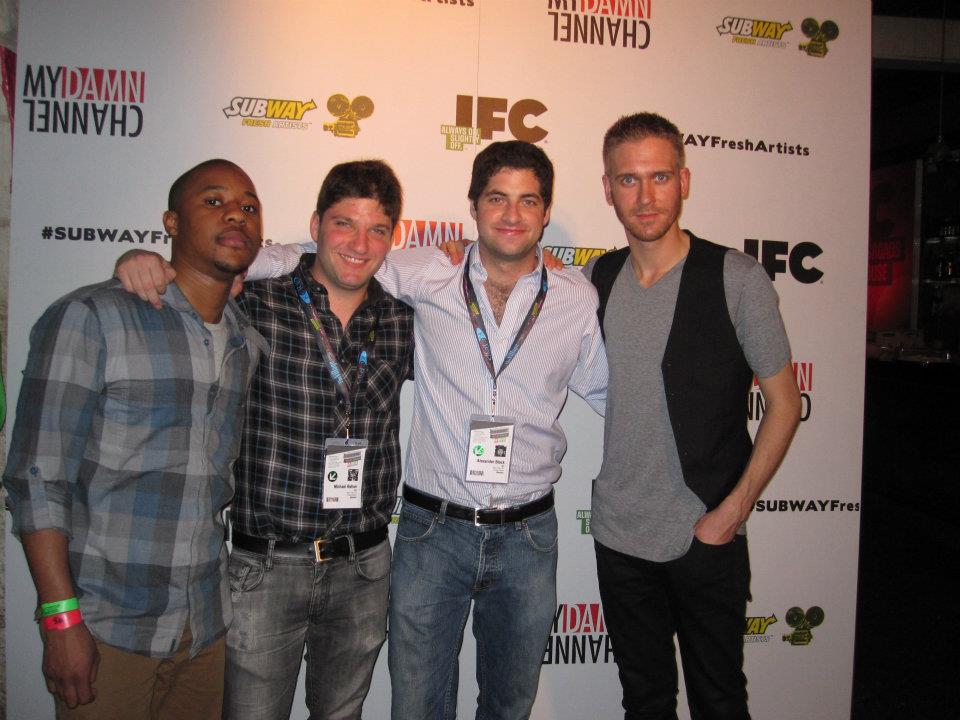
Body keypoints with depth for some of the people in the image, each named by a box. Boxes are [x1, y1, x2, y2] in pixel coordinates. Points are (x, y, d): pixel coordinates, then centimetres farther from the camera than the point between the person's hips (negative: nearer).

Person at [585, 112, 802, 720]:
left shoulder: (736, 277, -11)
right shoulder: (594, 279, 1)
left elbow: (785, 404, -6)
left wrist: (732, 510, -11)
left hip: (707, 536, -3)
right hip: (618, 533, 3)